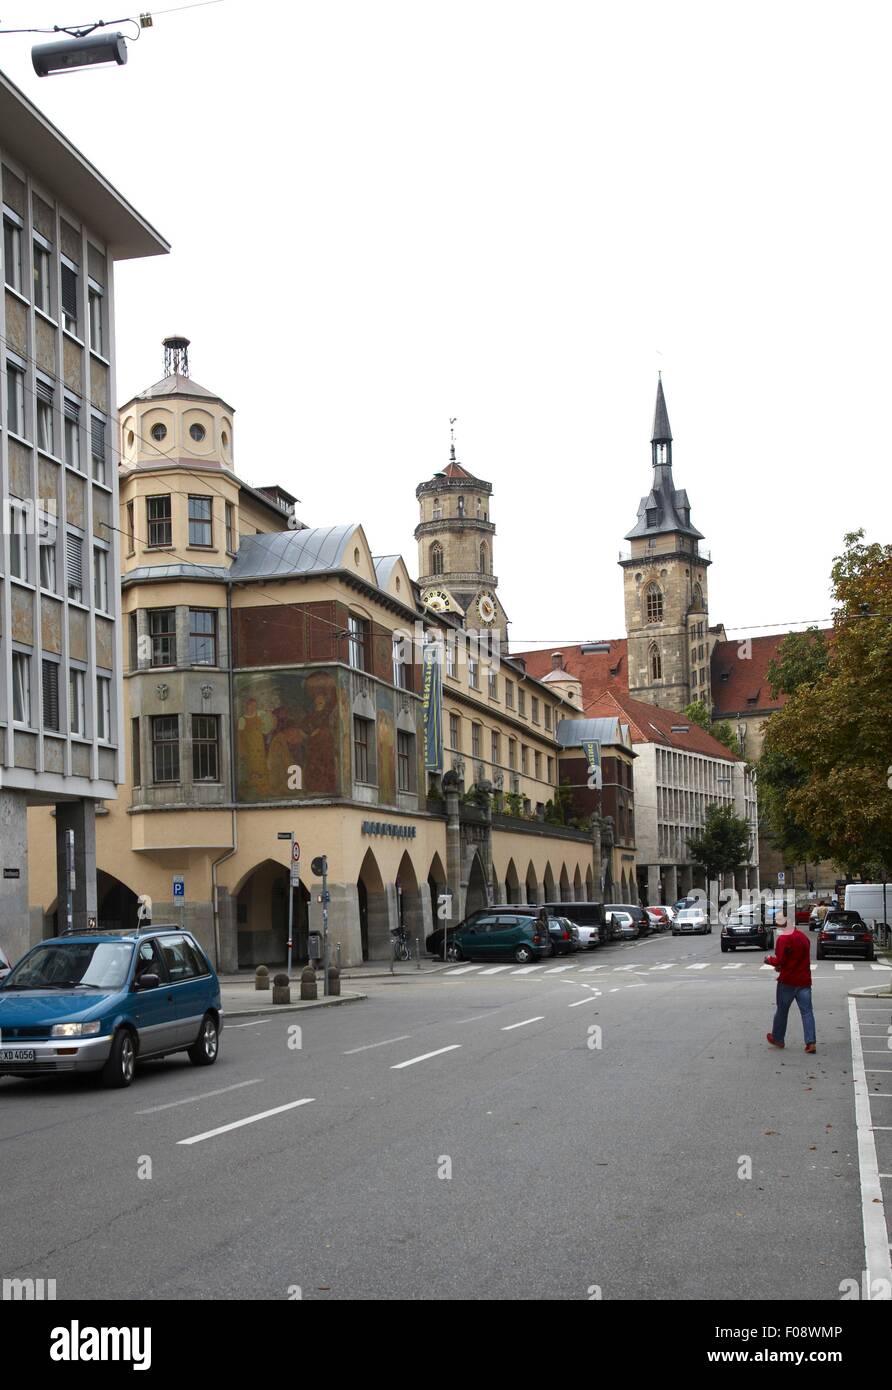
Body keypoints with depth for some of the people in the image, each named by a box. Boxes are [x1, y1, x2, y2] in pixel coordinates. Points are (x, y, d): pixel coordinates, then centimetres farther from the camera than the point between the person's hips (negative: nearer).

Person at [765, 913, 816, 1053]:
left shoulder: (783, 939, -14)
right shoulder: (803, 936, 9)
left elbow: (780, 961, -19)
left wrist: (769, 960, 1)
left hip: (787, 981, -5)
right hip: (804, 980, 5)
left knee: (782, 1010, 11)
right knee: (807, 1011, 1)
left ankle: (777, 1039, 23)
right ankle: (811, 1042, -7)